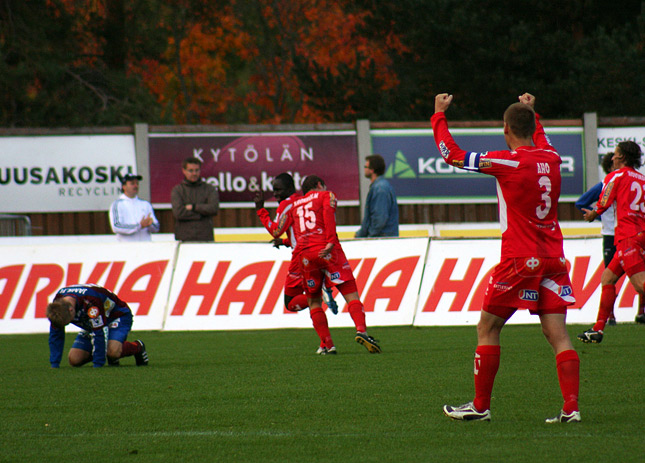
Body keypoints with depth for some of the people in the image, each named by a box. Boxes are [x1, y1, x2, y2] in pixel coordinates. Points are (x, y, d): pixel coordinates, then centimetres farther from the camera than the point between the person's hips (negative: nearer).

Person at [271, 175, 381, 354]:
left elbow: (276, 231, 17)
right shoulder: (326, 195, 15)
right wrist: (331, 241, -15)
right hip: (327, 250, -3)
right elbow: (329, 213, -6)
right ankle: (361, 330, -27)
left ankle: (327, 344, 5)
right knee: (351, 294, -4)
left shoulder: (294, 205, 26)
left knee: (314, 301, 16)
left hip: (304, 254, 3)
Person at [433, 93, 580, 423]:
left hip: (520, 260, -5)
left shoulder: (508, 162, -11)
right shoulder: (551, 159, 6)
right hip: (553, 259, 5)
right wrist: (531, 112, 48)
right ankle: (571, 407, -10)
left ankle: (481, 405, 10)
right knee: (558, 335, 1)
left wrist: (439, 114, 11)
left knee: (487, 329, 7)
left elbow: (452, 154, -2)